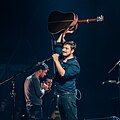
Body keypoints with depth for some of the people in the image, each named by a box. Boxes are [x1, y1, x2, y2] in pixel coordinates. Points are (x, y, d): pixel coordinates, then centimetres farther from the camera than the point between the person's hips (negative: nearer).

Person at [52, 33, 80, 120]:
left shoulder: (74, 64, -10)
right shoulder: (61, 59, 11)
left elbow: (64, 74, -22)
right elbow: (58, 45, 23)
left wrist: (56, 61, -17)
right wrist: (63, 34, 21)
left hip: (68, 96, -8)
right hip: (59, 95, 8)